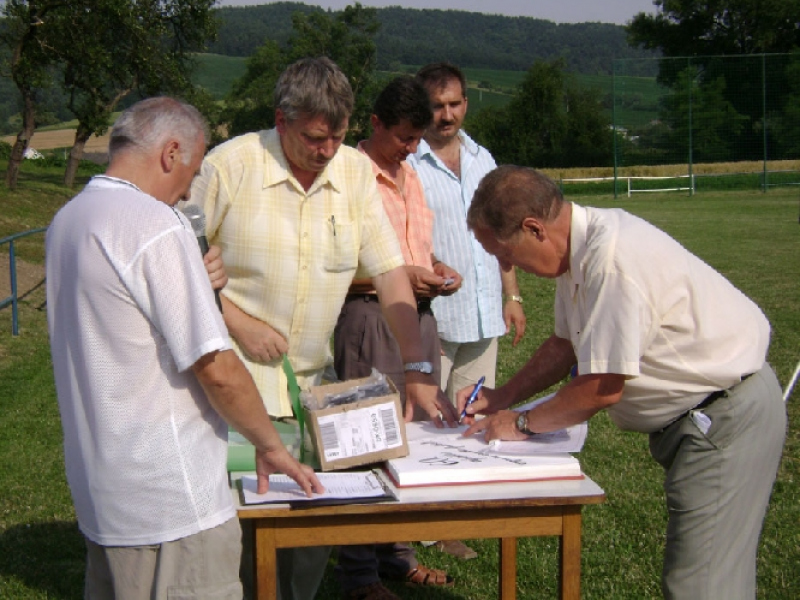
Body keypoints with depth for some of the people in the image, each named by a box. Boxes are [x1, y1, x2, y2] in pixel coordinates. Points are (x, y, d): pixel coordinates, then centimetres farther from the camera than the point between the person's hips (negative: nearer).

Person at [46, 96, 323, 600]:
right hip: (170, 502, -9)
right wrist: (271, 445, -5)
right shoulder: (157, 226, -18)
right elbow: (216, 367, -18)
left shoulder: (68, 220, 9)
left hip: (99, 490, 9)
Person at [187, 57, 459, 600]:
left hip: (313, 382, 4)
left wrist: (418, 368, -8)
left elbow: (389, 270, -2)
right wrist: (237, 321, -14)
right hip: (234, 379, -3)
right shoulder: (229, 165, -9)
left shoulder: (356, 171, 2)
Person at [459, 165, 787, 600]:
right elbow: (566, 344, 18)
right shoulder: (579, 247, 3)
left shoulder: (613, 259, -28)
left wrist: (522, 424, -8)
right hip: (693, 412, 10)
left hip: (726, 413, -10)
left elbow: (602, 388, -23)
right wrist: (500, 398, 10)